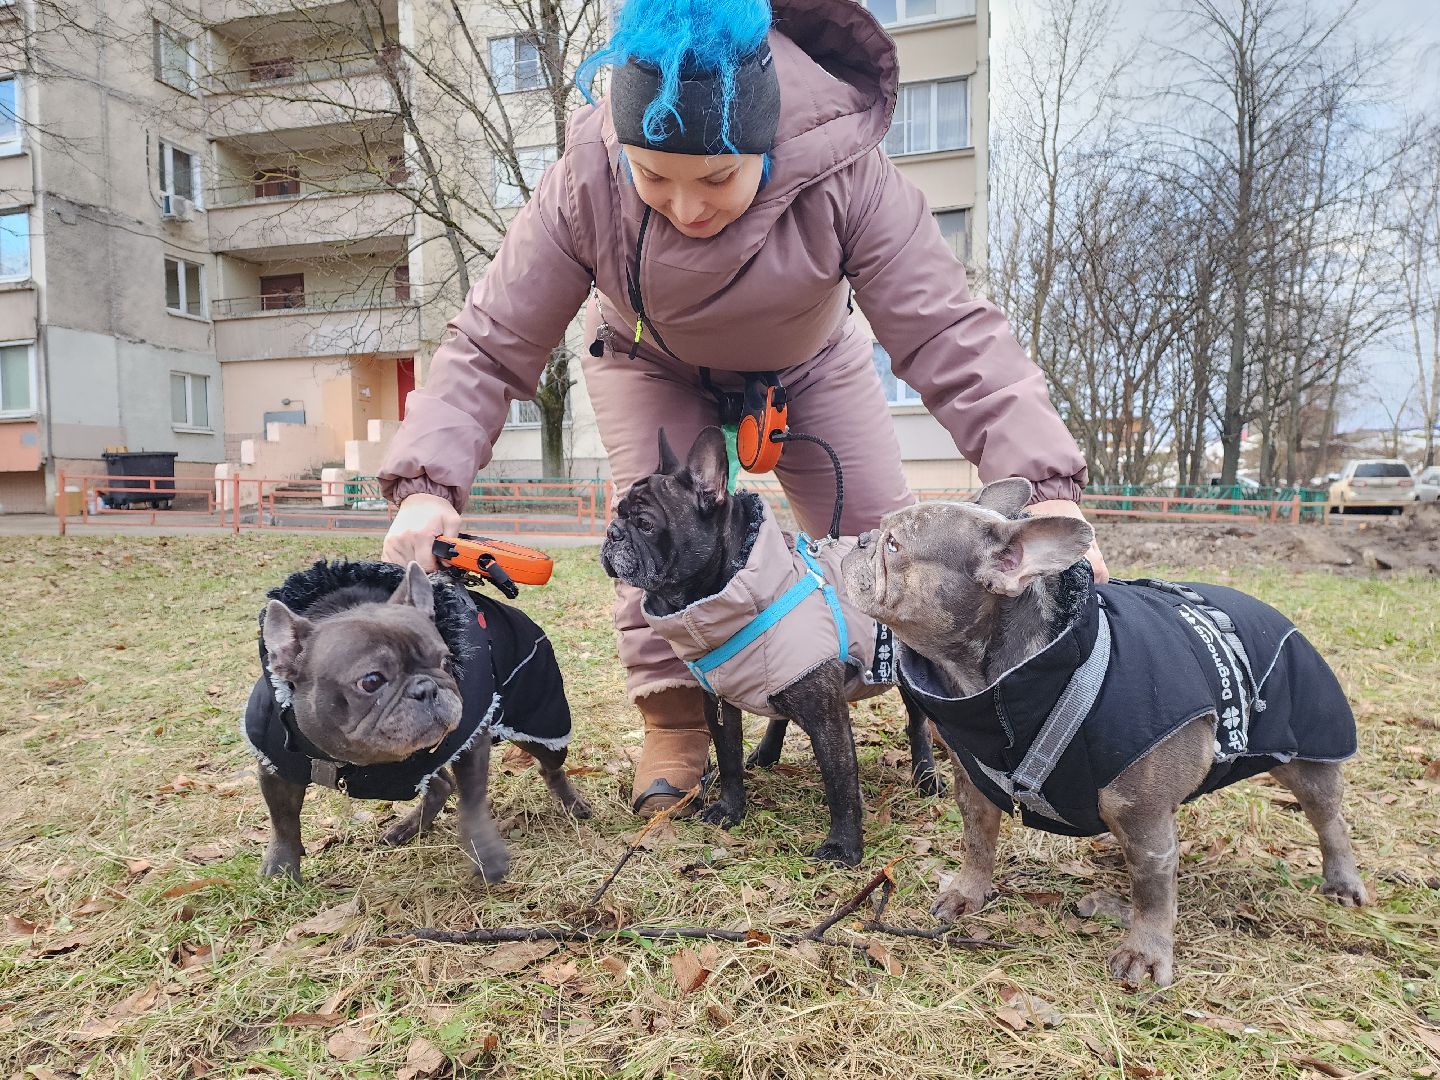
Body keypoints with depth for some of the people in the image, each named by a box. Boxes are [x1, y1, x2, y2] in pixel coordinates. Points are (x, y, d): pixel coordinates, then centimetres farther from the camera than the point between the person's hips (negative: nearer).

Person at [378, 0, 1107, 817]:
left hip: (808, 365, 0)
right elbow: (492, 345, -30)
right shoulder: (586, 184, -34)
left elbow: (951, 335, -39)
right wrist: (427, 486, -44)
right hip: (650, 364, 0)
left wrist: (1046, 485, -52)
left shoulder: (847, 176, -38)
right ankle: (674, 724, -1)